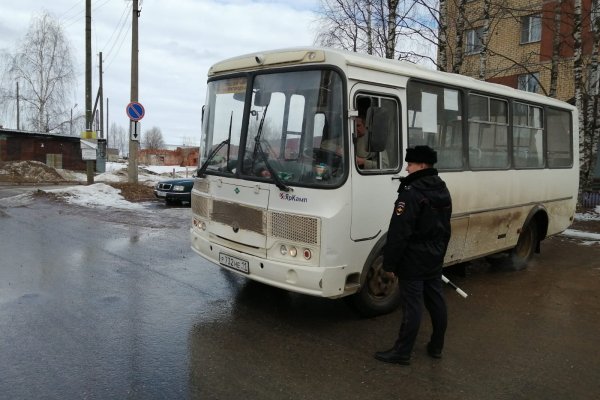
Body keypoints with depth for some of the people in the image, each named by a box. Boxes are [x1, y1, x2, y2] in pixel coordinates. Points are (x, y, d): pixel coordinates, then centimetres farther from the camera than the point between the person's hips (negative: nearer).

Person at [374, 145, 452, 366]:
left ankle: (402, 352, 8)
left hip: (413, 260, -9)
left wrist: (389, 264, -17)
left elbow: (398, 233, -22)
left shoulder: (412, 192, -20)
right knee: (436, 301, 15)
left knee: (412, 306, -3)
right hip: (435, 258, 9)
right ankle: (436, 347, 28)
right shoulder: (443, 191, 9)